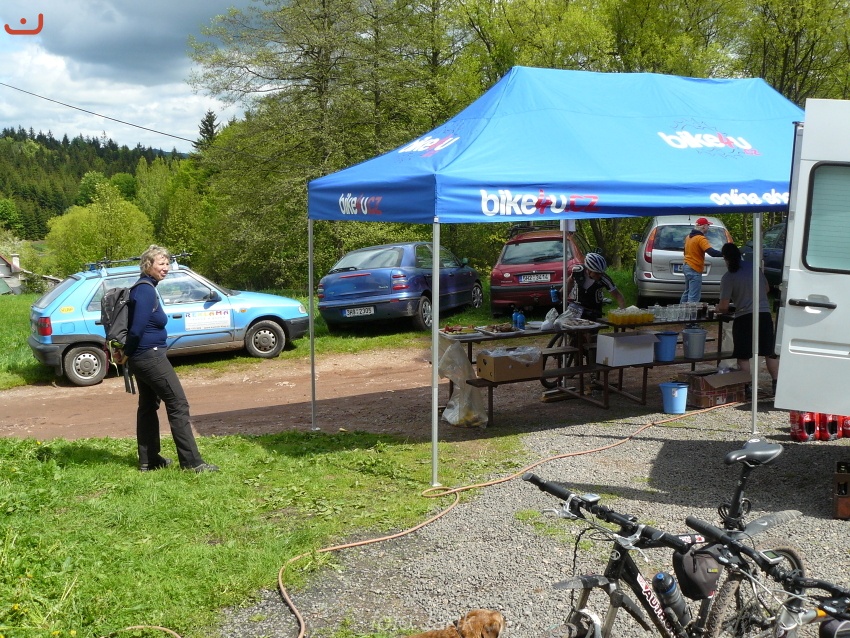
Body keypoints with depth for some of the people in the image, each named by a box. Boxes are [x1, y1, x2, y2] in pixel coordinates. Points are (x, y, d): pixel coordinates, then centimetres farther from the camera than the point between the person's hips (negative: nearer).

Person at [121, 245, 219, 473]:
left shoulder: (142, 289, 12)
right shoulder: (146, 291, -18)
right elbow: (137, 328, -24)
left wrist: (127, 354, 11)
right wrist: (127, 353, -11)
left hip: (141, 358, 10)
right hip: (151, 356, -10)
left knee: (148, 405, 16)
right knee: (178, 404, -6)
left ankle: (148, 460, 24)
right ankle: (191, 461, -4)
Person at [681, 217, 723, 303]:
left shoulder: (689, 237, 11)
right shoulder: (701, 238, -18)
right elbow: (712, 252, -29)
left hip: (687, 266, 10)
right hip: (695, 270, -10)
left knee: (687, 292, 21)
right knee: (694, 296, -9)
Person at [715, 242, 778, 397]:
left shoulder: (728, 278, -9)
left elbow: (724, 306, -9)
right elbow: (766, 289, 22)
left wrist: (718, 309, 13)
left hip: (744, 317, -5)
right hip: (764, 314, 5)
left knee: (743, 356, 4)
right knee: (770, 353, 13)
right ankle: (776, 383, 11)